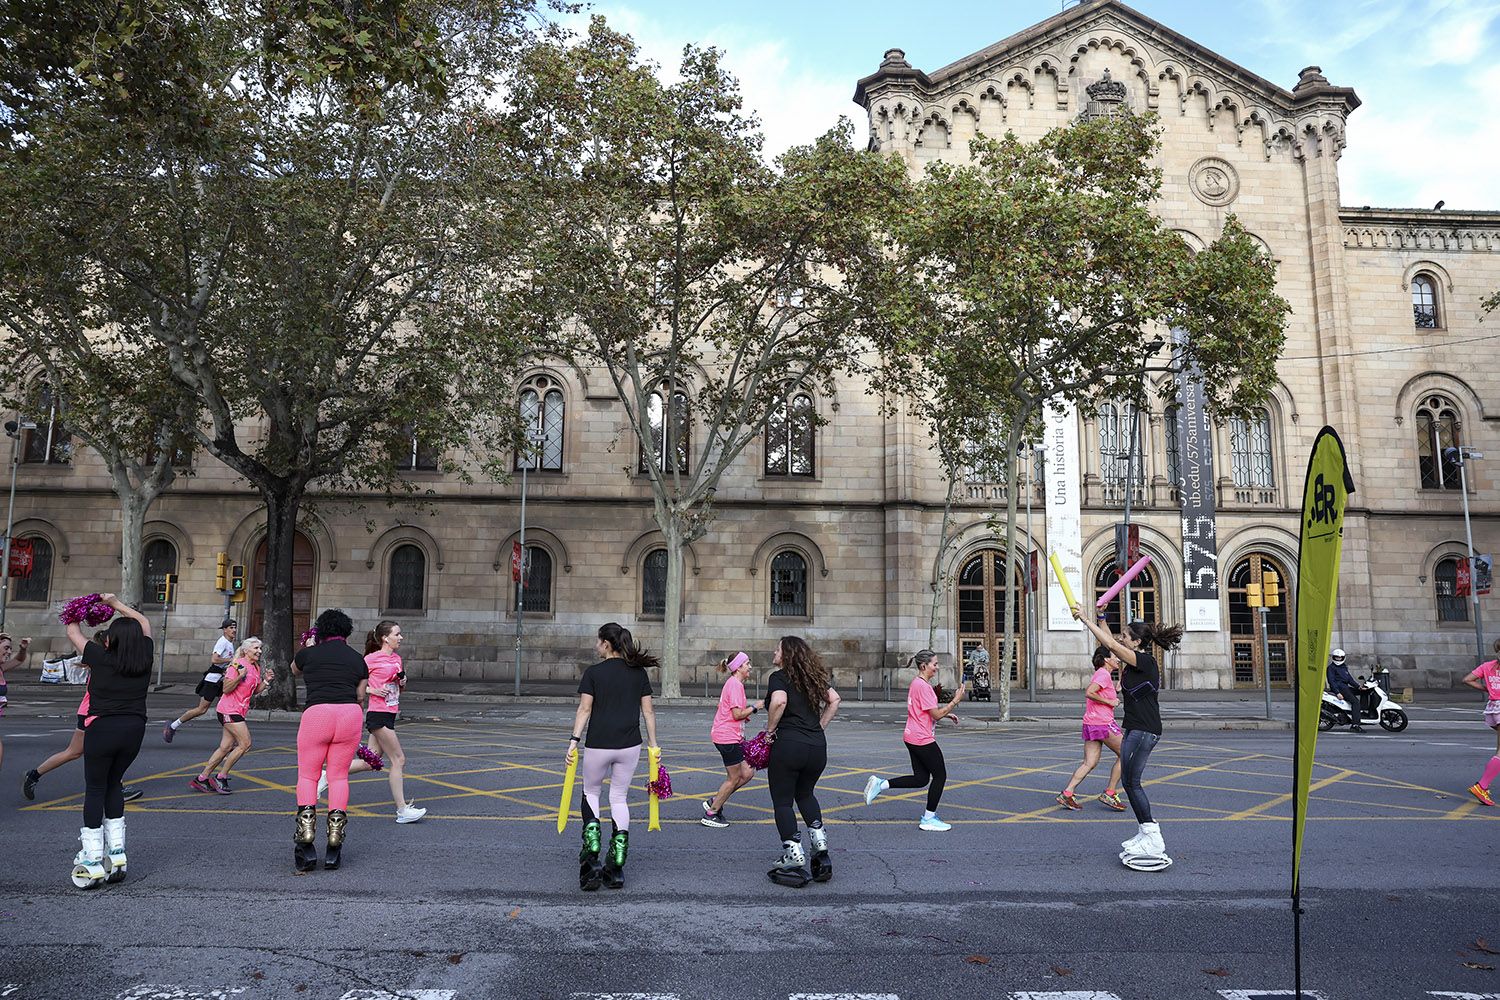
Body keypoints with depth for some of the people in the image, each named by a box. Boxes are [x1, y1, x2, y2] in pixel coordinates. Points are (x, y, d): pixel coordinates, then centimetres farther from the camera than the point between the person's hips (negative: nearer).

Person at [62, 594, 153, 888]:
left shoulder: (101, 658, -6)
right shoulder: (144, 659, 3)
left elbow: (73, 633, 11)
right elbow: (144, 624, 21)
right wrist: (115, 603, 28)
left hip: (102, 728, -4)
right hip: (134, 730, 4)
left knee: (95, 788, 6)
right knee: (113, 784, 20)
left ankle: (93, 863, 5)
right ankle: (116, 853, 17)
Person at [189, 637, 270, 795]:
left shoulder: (256, 668, 13)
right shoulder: (237, 664, -12)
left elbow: (255, 691, 20)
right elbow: (226, 689, -16)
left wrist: (265, 681, 5)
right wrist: (240, 677, -29)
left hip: (238, 711, 9)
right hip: (229, 710, -9)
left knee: (225, 748, 9)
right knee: (245, 744, -11)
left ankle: (201, 779, 17)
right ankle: (220, 777, -1)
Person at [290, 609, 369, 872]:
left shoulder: (309, 653, 13)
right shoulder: (358, 658, 16)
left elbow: (295, 671, 37)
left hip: (316, 713, -2)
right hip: (351, 715, 2)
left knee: (307, 776, 10)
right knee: (339, 776, 10)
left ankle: (306, 832, -1)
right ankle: (335, 835, 5)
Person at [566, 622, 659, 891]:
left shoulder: (594, 673, -6)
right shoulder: (639, 672, 4)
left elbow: (584, 709, -10)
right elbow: (648, 710, 5)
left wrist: (574, 740, -7)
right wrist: (652, 743, 11)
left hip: (598, 745, -3)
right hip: (629, 746, 3)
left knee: (591, 792, 18)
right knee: (619, 798, 14)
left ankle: (591, 856, 2)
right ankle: (616, 868, 10)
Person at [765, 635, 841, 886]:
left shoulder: (778, 677, -5)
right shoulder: (813, 677, 15)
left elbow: (779, 701, -23)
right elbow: (834, 700, 15)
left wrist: (770, 730, -10)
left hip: (788, 744, -6)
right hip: (818, 746, 7)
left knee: (783, 801, 7)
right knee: (805, 794, 27)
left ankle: (794, 858, 4)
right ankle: (820, 844, 16)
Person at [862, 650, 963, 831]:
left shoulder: (917, 683, 13)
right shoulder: (923, 686, -19)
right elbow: (936, 714, -18)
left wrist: (945, 713, 14)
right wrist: (956, 700, -11)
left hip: (912, 738, 10)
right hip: (923, 740, -10)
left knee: (921, 779, 12)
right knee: (940, 776, 4)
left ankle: (880, 784, 6)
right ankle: (929, 819, 12)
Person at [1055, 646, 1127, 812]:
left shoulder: (1101, 674, 20)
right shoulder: (1104, 674, -11)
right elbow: (1089, 693, -24)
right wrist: (1110, 702, -16)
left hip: (1091, 723, 9)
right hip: (1103, 723, -9)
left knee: (1090, 763, 6)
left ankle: (1067, 794, 0)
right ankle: (1109, 794, 6)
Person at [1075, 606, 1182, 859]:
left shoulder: (1145, 661, -15)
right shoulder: (1138, 660, 11)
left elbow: (1110, 644, -20)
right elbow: (1111, 643, 24)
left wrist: (1085, 619, -14)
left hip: (1144, 731, -10)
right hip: (1136, 729, 10)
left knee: (1131, 781, -7)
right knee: (1130, 781, 11)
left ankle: (1153, 840, -3)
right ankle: (1147, 833, 18)